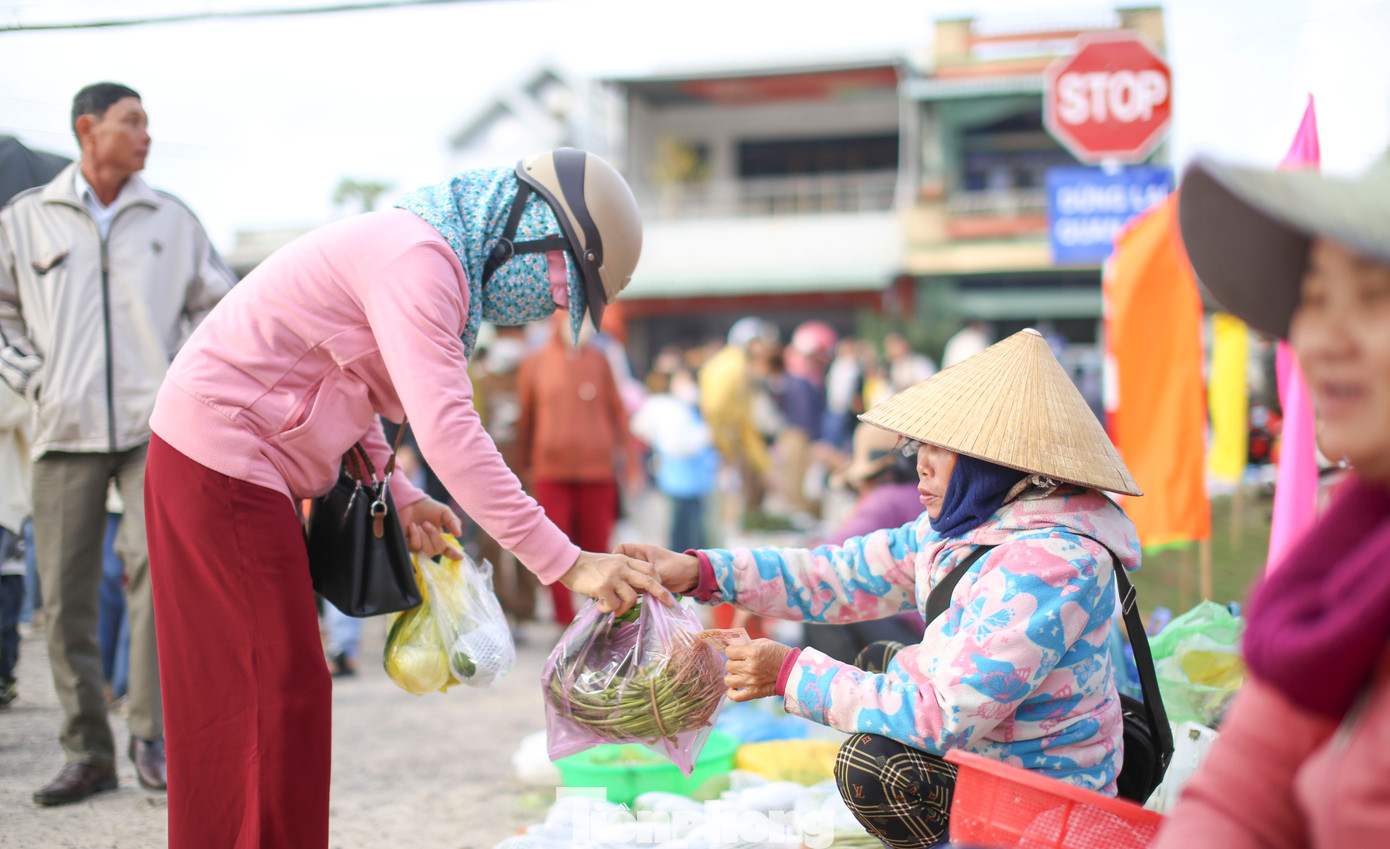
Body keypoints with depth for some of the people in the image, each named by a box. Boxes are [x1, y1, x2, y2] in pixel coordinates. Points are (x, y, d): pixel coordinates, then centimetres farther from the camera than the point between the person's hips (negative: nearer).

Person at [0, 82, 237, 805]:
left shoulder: (172, 219, 11)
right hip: (67, 429, 1)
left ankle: (153, 737, -10)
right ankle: (88, 752, 10)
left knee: (156, 559, -18)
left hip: (156, 426, 0)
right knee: (65, 594, 0)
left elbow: (218, 303, 21)